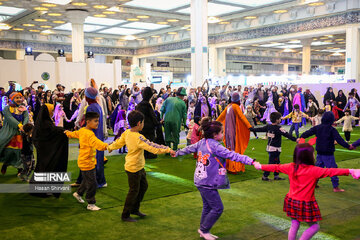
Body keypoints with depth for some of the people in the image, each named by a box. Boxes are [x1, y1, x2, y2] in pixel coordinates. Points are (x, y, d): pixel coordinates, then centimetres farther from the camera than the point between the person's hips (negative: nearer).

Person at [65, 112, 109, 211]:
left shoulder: (82, 130, 5)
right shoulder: (89, 134, -25)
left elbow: (74, 134, 27)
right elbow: (97, 144, -42)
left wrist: (68, 133, 48)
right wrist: (107, 146, -56)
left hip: (84, 161, 10)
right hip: (87, 163, -10)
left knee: (86, 180, 27)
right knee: (92, 184, -3)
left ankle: (78, 193, 47)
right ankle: (91, 204, 7)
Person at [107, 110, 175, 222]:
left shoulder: (127, 133, -1)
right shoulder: (138, 138, -27)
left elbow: (118, 143, 14)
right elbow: (152, 147, -30)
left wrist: (110, 147, 34)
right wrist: (168, 150, -28)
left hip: (139, 167, 9)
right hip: (133, 168, -9)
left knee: (143, 186, 21)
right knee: (134, 191, 5)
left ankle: (135, 209, 34)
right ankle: (125, 215, 19)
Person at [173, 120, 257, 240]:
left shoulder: (202, 142, 4)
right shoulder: (216, 146, -20)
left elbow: (190, 148, 20)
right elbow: (233, 156, -26)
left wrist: (177, 153, 38)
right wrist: (251, 161, -28)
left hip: (200, 181, 9)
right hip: (208, 183, -9)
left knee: (207, 206, 20)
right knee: (218, 208, 2)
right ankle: (204, 230, 14)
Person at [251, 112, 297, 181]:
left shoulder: (268, 126, 4)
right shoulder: (278, 128, -18)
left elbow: (260, 129, 13)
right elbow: (286, 134, -27)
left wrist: (251, 129, 27)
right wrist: (295, 139, -33)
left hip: (269, 147, 8)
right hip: (275, 149, -8)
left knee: (277, 162, 17)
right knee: (272, 163, -1)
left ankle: (276, 176, 23)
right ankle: (265, 176, 4)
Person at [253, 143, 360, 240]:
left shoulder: (291, 167, -2)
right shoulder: (314, 170, -18)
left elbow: (276, 167, 9)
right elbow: (330, 171, -28)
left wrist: (261, 166, 24)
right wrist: (350, 171, -35)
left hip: (291, 201, 6)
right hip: (305, 204, -6)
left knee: (294, 225, 17)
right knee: (314, 226, 11)